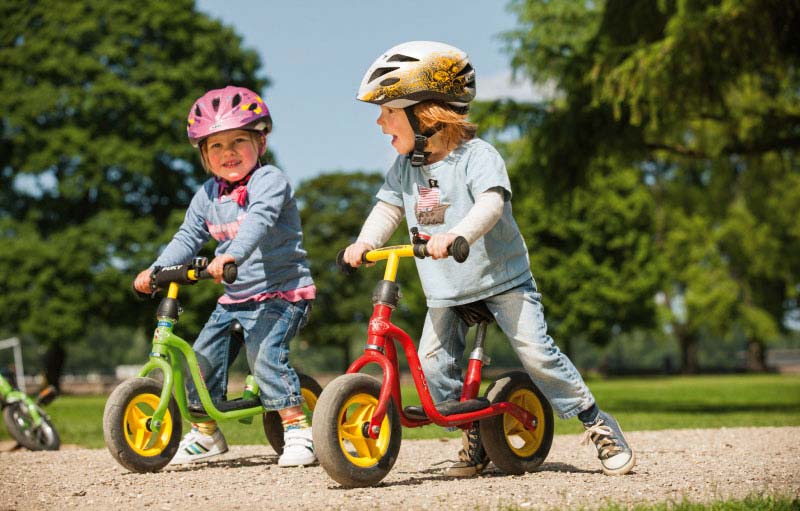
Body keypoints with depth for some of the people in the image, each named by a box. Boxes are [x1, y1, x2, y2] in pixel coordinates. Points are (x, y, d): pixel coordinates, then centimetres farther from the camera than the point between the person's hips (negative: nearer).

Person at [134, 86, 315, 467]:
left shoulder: (270, 181, -13)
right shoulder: (208, 195, 8)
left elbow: (258, 221, -32)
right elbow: (187, 238, 14)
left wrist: (231, 254, -49)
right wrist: (155, 269, 0)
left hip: (282, 293, -7)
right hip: (236, 298, 7)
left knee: (265, 352, -25)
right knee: (203, 356, 3)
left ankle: (298, 430, -15)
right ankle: (205, 432, 21)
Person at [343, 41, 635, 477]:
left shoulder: (476, 155, -16)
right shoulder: (405, 167, 4)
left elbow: (491, 204, -31)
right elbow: (388, 208, 3)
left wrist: (456, 234, -50)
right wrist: (365, 242, -18)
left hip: (501, 277, -6)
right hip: (445, 290, 6)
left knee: (535, 351, -15)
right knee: (432, 364, -7)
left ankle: (597, 423, -1)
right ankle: (475, 433, 11)